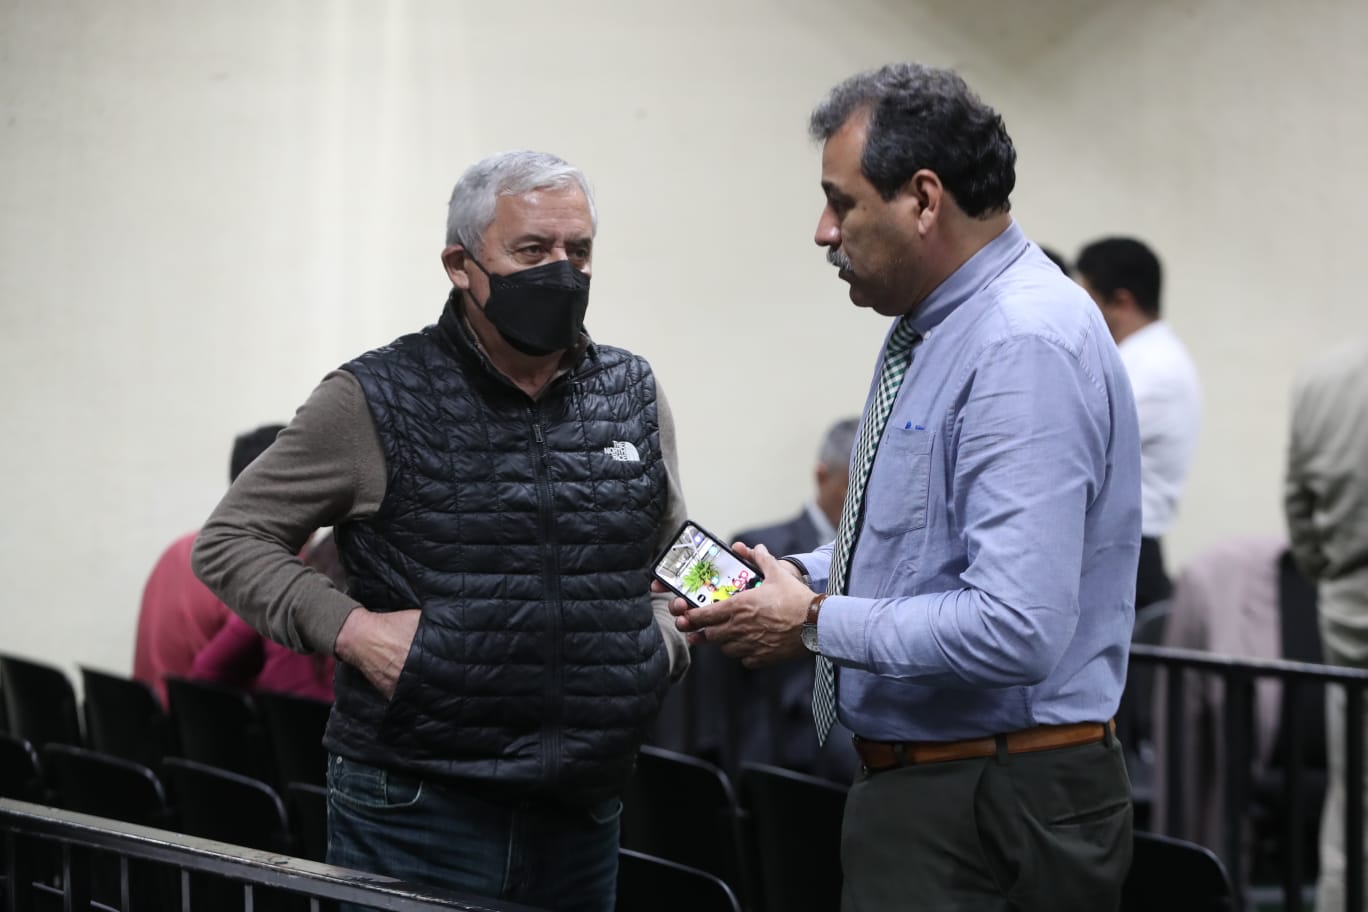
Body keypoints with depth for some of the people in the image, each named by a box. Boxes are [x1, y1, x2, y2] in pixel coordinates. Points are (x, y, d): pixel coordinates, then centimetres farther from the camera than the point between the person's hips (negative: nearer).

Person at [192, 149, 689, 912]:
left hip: (581, 816, 4)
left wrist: (662, 642, 4)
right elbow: (229, 541, 0)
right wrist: (348, 627, -14)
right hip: (416, 814, -4)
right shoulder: (376, 402, -3)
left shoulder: (635, 396, 10)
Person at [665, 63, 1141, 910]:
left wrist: (815, 622, -17)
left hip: (991, 819, -10)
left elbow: (1014, 631, -29)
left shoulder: (1024, 348, -21)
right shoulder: (939, 325, 11)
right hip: (920, 783, 10)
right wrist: (804, 577, 7)